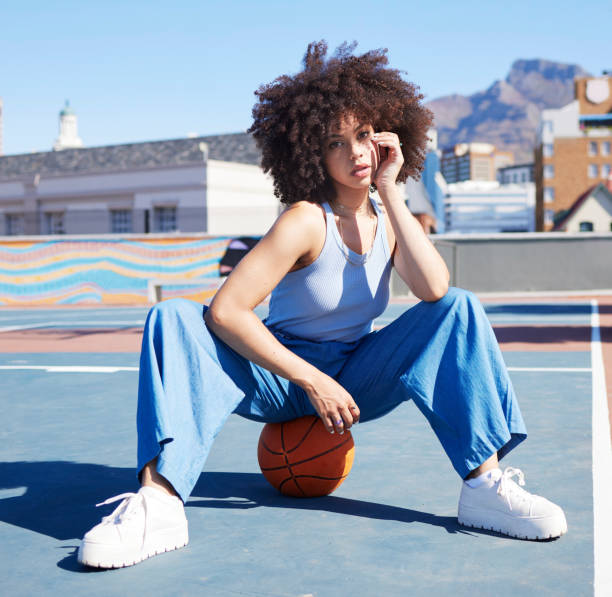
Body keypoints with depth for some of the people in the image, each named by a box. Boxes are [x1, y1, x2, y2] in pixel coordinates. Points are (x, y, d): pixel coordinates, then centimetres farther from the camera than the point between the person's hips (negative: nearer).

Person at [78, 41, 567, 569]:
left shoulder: (388, 220, 0)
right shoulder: (308, 220, -17)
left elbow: (434, 289, -21)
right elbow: (225, 311, -26)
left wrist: (392, 194, -20)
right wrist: (313, 381, -24)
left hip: (355, 381, 4)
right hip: (282, 379, -4)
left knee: (459, 310, -17)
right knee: (175, 319, -28)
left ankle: (484, 484, -24)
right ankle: (158, 501, -43)